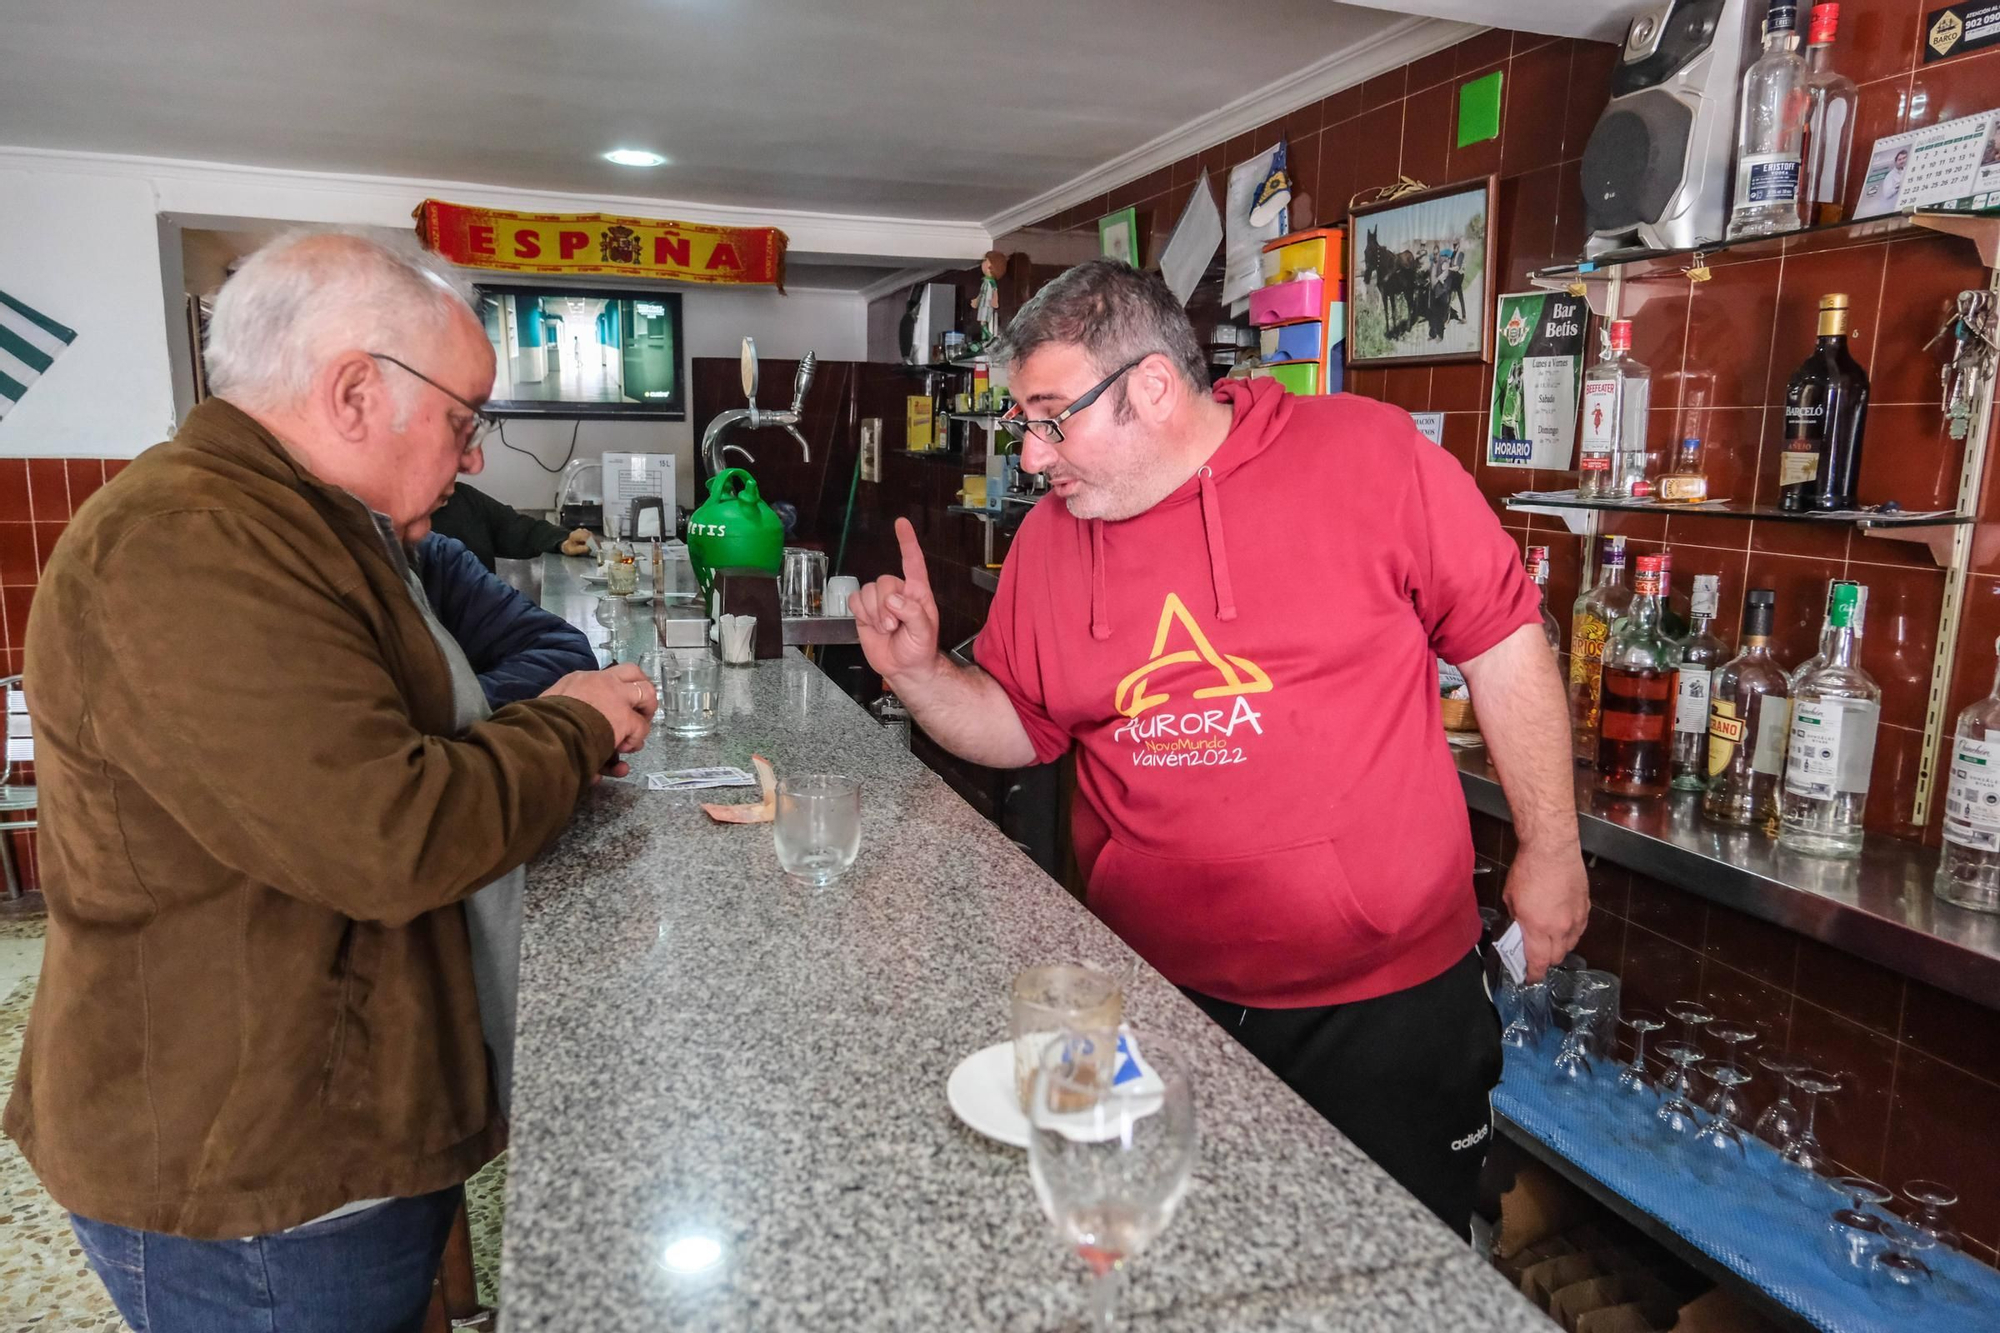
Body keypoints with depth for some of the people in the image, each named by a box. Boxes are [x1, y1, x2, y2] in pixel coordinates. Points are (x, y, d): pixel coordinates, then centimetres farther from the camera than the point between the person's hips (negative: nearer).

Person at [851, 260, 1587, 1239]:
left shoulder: (1370, 455, -10)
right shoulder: (1048, 538, 1)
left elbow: (1502, 642, -4)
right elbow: (1018, 727, 10)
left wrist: (1551, 851, -1)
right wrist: (919, 672, -9)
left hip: (1388, 994, -2)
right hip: (1156, 1000, 3)